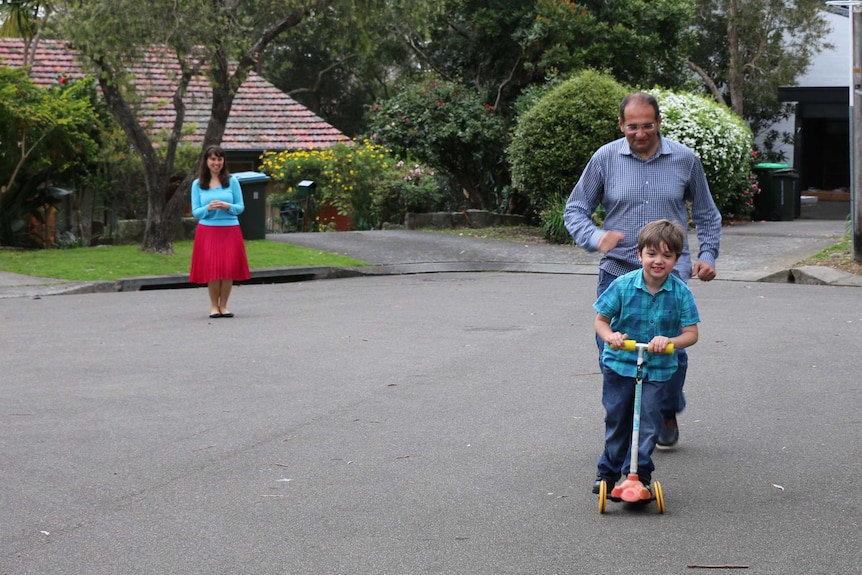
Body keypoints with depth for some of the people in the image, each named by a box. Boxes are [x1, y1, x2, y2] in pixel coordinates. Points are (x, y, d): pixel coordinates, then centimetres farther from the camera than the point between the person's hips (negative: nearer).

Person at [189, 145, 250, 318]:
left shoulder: (232, 181, 3)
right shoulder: (198, 184, 5)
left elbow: (241, 206, 5)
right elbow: (195, 212, 4)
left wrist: (228, 207, -16)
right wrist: (208, 208, -16)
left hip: (230, 230, 0)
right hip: (208, 231, 0)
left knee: (229, 267, -3)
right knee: (211, 268, -5)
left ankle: (224, 305, 9)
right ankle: (214, 305, 7)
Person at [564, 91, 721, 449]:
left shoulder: (684, 159, 5)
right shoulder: (605, 158, 2)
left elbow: (706, 213, 18)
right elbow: (575, 210, 8)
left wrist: (708, 254, 6)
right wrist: (595, 238, -11)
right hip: (618, 271, 1)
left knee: (671, 349, -7)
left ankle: (668, 415, 20)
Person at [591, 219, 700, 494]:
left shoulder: (680, 292, -11)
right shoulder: (623, 285, -12)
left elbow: (691, 333, -11)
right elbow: (601, 319, -3)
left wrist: (669, 342, -30)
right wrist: (610, 336, -25)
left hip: (658, 368, -1)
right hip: (619, 363, 1)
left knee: (648, 421, -6)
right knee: (616, 419, 12)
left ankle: (640, 472, 9)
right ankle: (608, 471, 29)